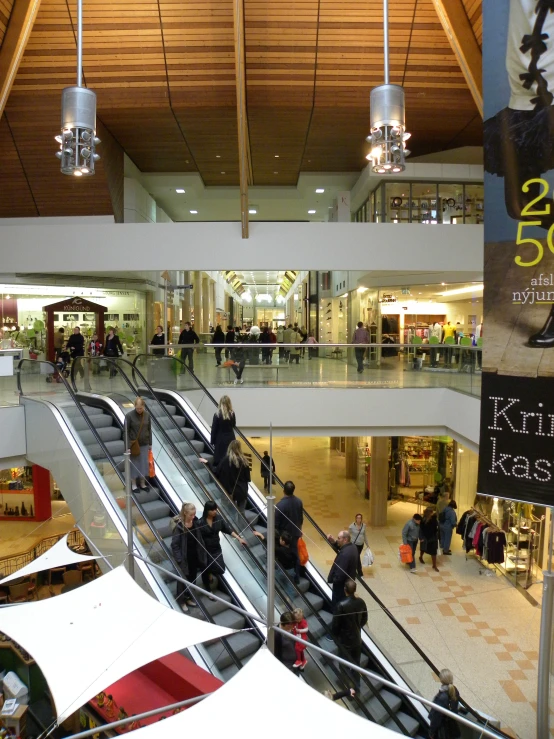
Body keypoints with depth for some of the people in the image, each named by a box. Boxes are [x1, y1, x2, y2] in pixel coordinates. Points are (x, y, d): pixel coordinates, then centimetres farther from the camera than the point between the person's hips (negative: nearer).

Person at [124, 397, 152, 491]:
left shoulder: (147, 415, -2)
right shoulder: (129, 415, -13)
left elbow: (149, 429, 6)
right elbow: (126, 431, -10)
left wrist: (150, 444, 6)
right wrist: (127, 446, -12)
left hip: (144, 444, 3)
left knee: (144, 464, 9)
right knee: (134, 464, 5)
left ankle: (143, 483, 22)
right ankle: (133, 484, 19)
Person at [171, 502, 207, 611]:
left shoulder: (196, 523, -7)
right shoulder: (179, 526, -22)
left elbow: (200, 539, 3)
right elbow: (175, 544, -17)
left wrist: (203, 555, 3)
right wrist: (179, 559, -19)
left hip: (195, 557, 5)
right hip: (184, 558, -5)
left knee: (192, 578, 19)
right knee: (183, 580, 11)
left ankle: (189, 598, 40)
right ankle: (182, 601, 31)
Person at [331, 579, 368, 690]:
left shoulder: (341, 605, -30)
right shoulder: (361, 602, -14)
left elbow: (335, 624, -19)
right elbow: (364, 620, 2)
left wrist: (335, 635, 0)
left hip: (345, 640, -5)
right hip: (357, 639, 5)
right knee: (356, 664, 22)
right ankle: (356, 687, 38)